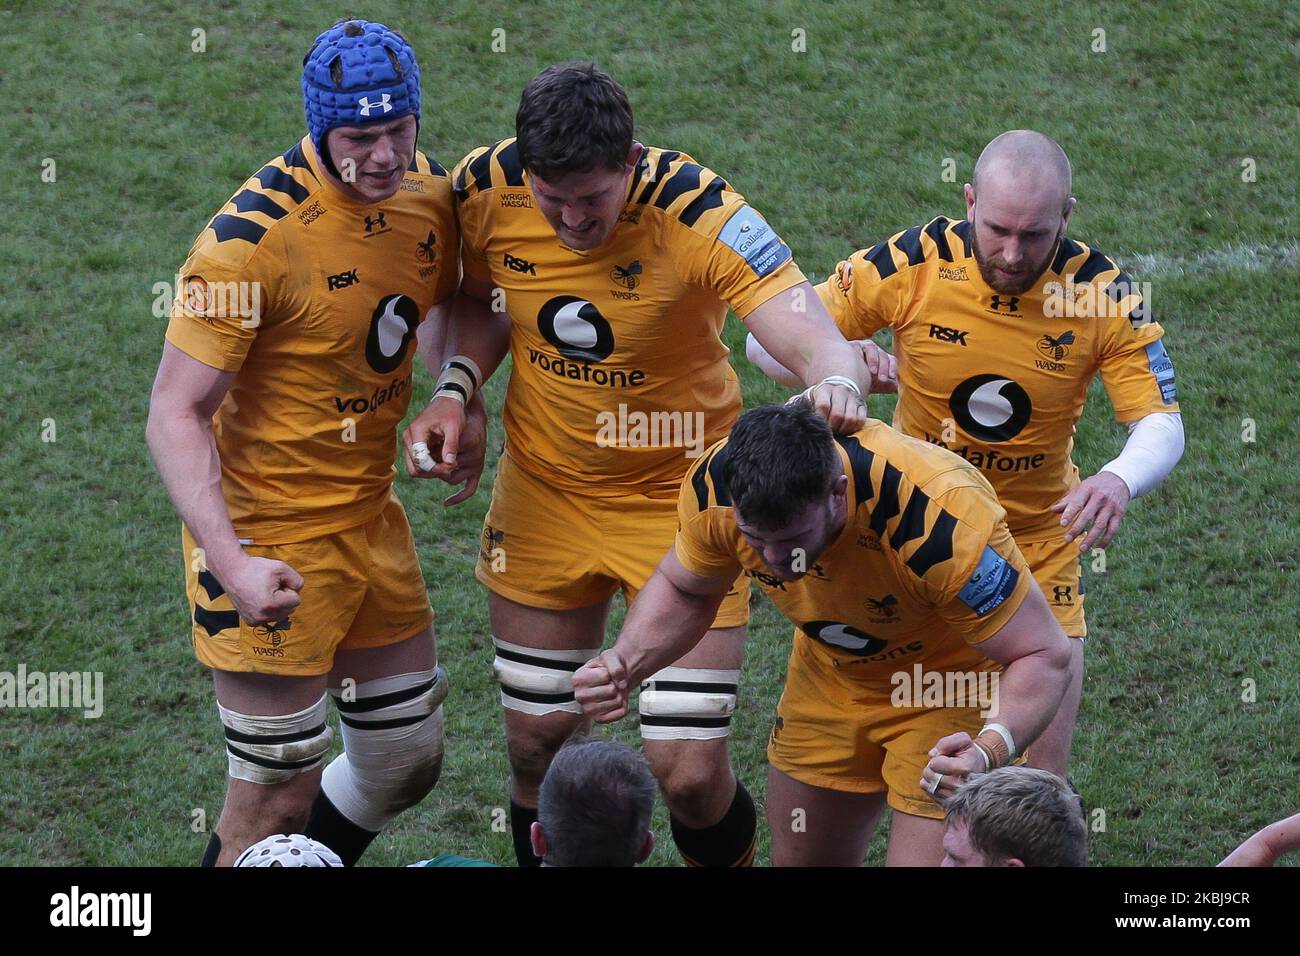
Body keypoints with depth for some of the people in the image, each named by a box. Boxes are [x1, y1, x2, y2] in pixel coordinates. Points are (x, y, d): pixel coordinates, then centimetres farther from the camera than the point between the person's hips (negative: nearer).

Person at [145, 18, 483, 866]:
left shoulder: (427, 192, -2)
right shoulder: (254, 235, -23)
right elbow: (176, 413, -22)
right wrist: (229, 564, -33)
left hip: (372, 515, 8)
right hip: (268, 537, -8)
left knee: (408, 762, 17)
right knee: (278, 795, -6)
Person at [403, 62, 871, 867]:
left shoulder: (700, 214, -27)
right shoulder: (484, 192, -15)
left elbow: (819, 344, -34)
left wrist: (836, 387, -57)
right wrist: (455, 389, -10)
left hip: (683, 496, -3)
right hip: (545, 495, 3)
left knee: (691, 771, -7)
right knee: (539, 749, 9)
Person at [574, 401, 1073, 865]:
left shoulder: (938, 514, -40)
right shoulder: (714, 488, -26)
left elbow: (1044, 656, -31)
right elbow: (682, 590, -2)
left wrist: (990, 751, -50)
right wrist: (624, 663, -21)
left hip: (953, 681, -5)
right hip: (832, 677, 5)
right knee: (800, 858, 13)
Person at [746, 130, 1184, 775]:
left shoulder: (1103, 293, -16)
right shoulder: (912, 263, -17)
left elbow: (1162, 426, -17)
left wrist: (1119, 480, -40)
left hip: (1040, 540, 0)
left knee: (1042, 770, -5)